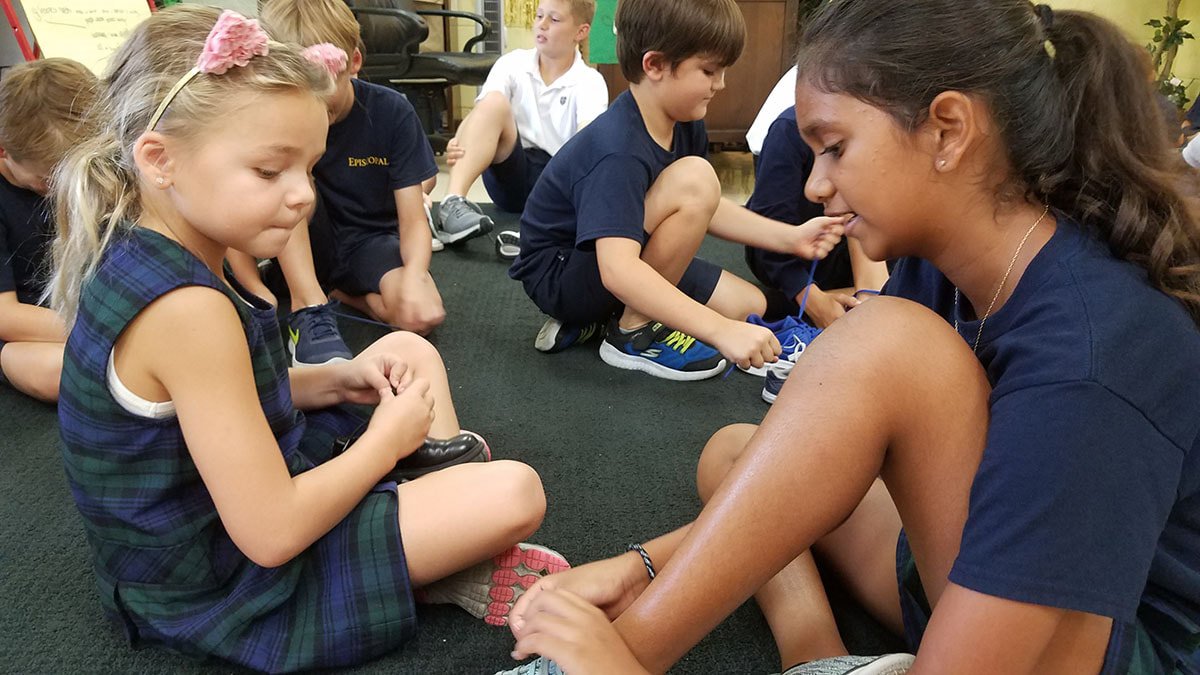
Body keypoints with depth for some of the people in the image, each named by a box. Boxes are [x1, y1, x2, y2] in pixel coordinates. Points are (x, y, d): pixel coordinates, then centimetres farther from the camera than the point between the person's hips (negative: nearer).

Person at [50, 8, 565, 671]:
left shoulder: (139, 259, -2)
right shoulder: (187, 310, -32)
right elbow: (271, 535, -30)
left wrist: (336, 379, -2)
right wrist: (386, 439, -15)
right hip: (232, 589, -9)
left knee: (411, 350, 17)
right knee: (515, 493, -21)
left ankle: (447, 475, 7)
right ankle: (446, 571, 7)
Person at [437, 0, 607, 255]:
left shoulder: (590, 82, 0)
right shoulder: (511, 64, 6)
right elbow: (479, 115, -7)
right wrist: (458, 144, -31)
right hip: (512, 176, 1)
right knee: (494, 102, -24)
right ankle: (454, 201, -39)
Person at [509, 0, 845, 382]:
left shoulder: (684, 124, -3)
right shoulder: (618, 151, -31)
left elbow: (701, 211, 8)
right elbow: (617, 270, -41)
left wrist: (791, 238, -2)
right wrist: (722, 330, -45)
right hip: (557, 275, -9)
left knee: (749, 306, 6)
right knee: (694, 179, -27)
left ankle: (594, 321, 5)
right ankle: (633, 332, -13)